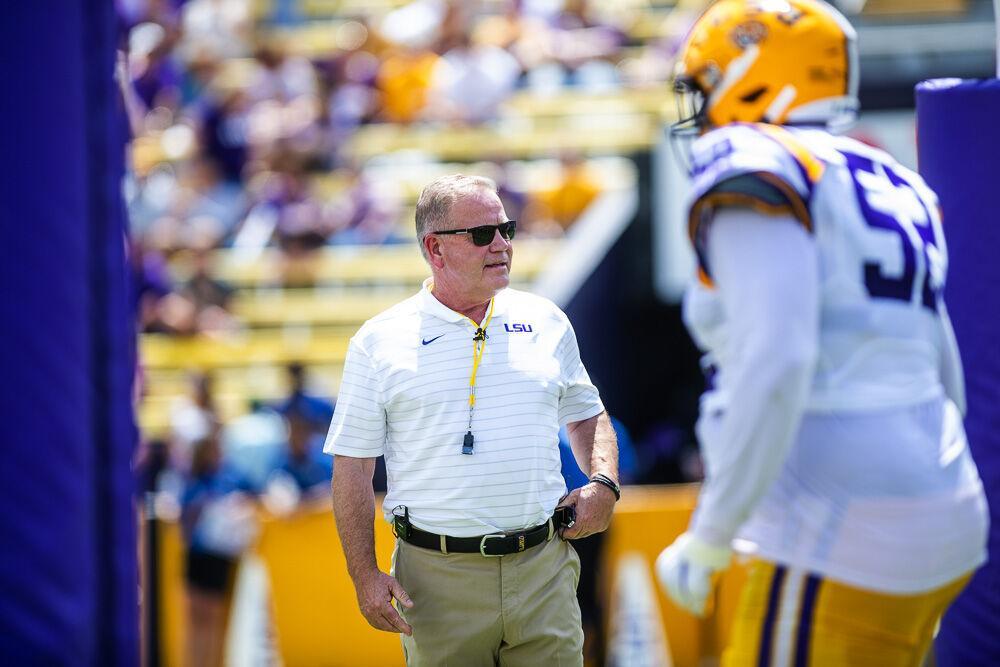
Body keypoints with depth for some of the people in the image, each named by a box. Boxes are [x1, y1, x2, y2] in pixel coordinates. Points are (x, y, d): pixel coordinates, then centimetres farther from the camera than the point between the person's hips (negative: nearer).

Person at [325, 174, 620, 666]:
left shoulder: (546, 323, 11)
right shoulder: (378, 343, 1)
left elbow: (586, 417, 25)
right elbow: (352, 467, 2)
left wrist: (604, 484, 4)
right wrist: (365, 577, -5)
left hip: (543, 569, 2)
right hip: (439, 579, -2)